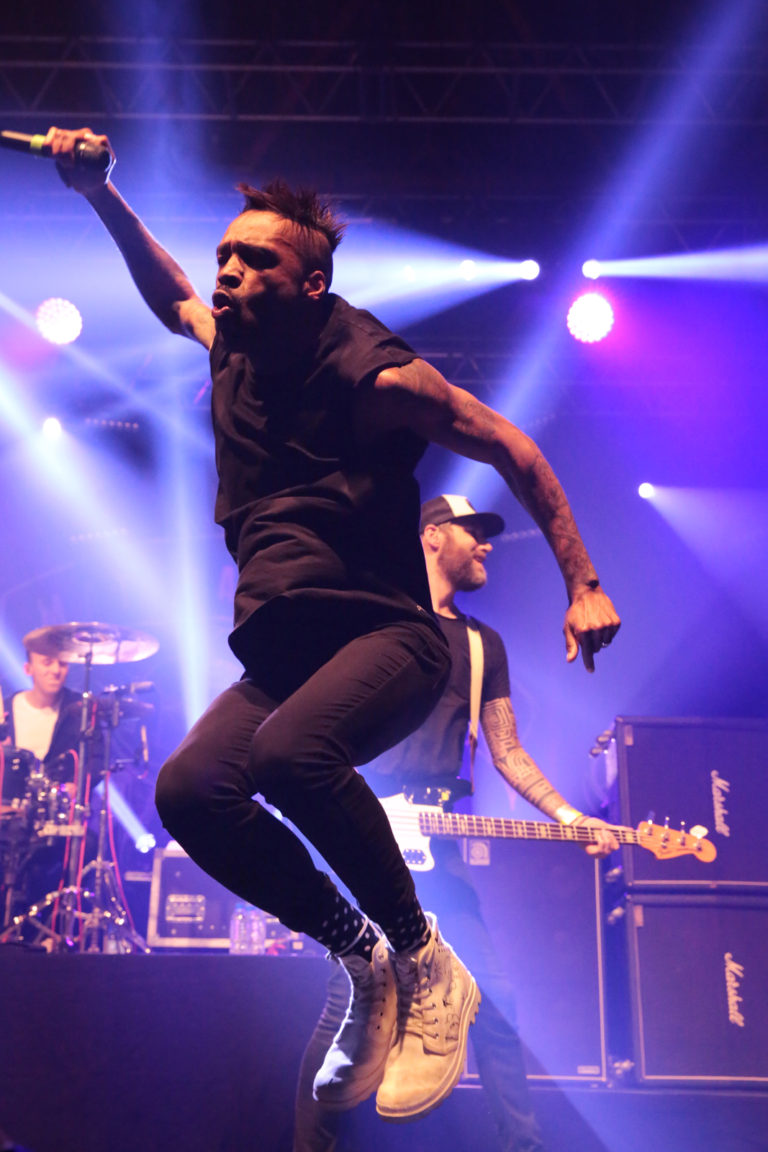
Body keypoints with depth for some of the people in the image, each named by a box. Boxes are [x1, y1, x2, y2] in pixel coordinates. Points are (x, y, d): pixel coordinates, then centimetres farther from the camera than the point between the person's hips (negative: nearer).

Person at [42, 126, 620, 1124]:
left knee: (291, 755, -36)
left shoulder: (374, 374, -7)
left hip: (387, 639, -6)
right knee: (189, 790, -20)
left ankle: (428, 966, -13)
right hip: (279, 653, 7)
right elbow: (172, 295, 33)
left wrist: (583, 584, 0)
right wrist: (100, 195, 22)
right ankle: (363, 960, 0)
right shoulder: (232, 351, 11)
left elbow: (513, 451, 1)